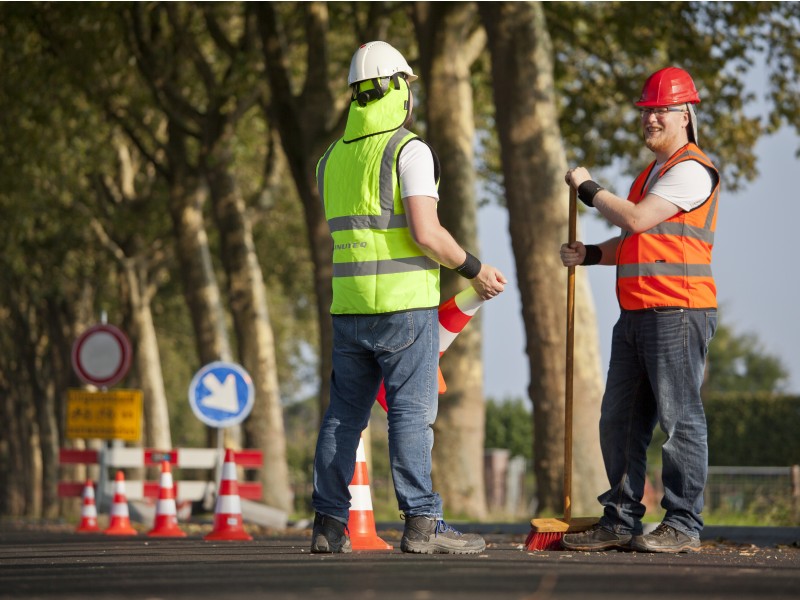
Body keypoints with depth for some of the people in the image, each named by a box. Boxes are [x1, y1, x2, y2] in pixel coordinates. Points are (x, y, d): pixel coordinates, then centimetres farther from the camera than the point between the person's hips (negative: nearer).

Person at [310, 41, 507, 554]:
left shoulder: (332, 159, 14)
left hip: (350, 308, 6)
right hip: (406, 304, -6)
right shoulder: (410, 150, -8)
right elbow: (426, 233, -17)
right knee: (412, 412, -6)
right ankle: (421, 523, -8)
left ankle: (329, 525, 7)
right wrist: (475, 271, -4)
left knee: (345, 413, 8)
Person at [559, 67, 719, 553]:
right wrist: (591, 254, 13)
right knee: (620, 421, 9)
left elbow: (637, 220, -16)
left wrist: (588, 188, -2)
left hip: (678, 312, -10)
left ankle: (683, 525, -6)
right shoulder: (653, 173, 24)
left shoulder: (691, 169, -8)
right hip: (636, 313, 10)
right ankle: (621, 522, 14)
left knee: (679, 418, -8)